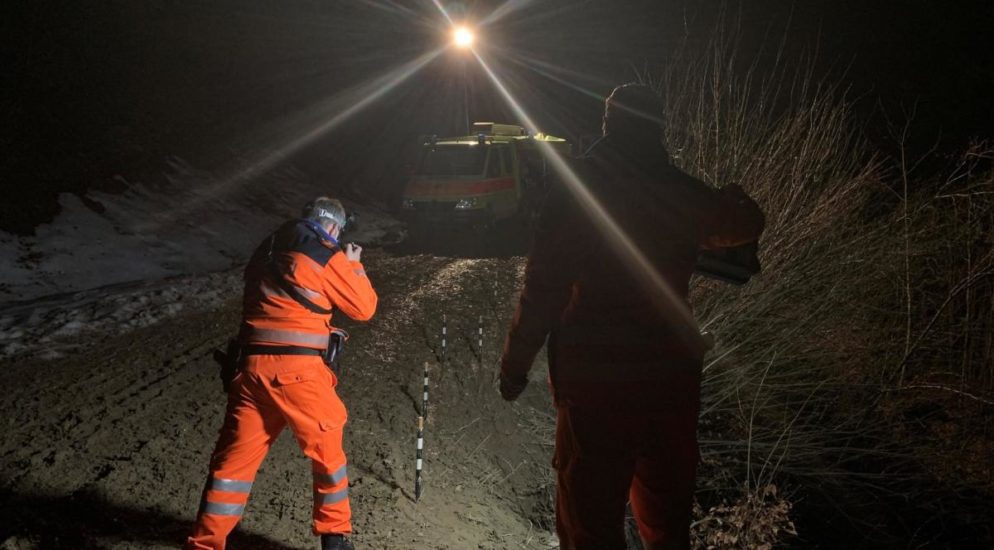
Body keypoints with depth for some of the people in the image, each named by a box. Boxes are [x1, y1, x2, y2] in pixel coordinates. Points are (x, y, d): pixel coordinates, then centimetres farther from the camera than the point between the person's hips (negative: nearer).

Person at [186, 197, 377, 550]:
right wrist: (353, 264, 20)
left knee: (235, 459, 8)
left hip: (251, 366, 5)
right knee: (327, 451, 14)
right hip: (296, 369, -5)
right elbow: (364, 308, 5)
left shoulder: (266, 252, 17)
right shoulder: (327, 257, -3)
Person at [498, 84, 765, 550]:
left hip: (594, 378, -4)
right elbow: (745, 226, 22)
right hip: (672, 376, 4)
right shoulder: (686, 195, 1)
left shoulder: (572, 197, -10)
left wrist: (515, 365, -1)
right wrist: (734, 197, 44)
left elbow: (542, 292, -12)